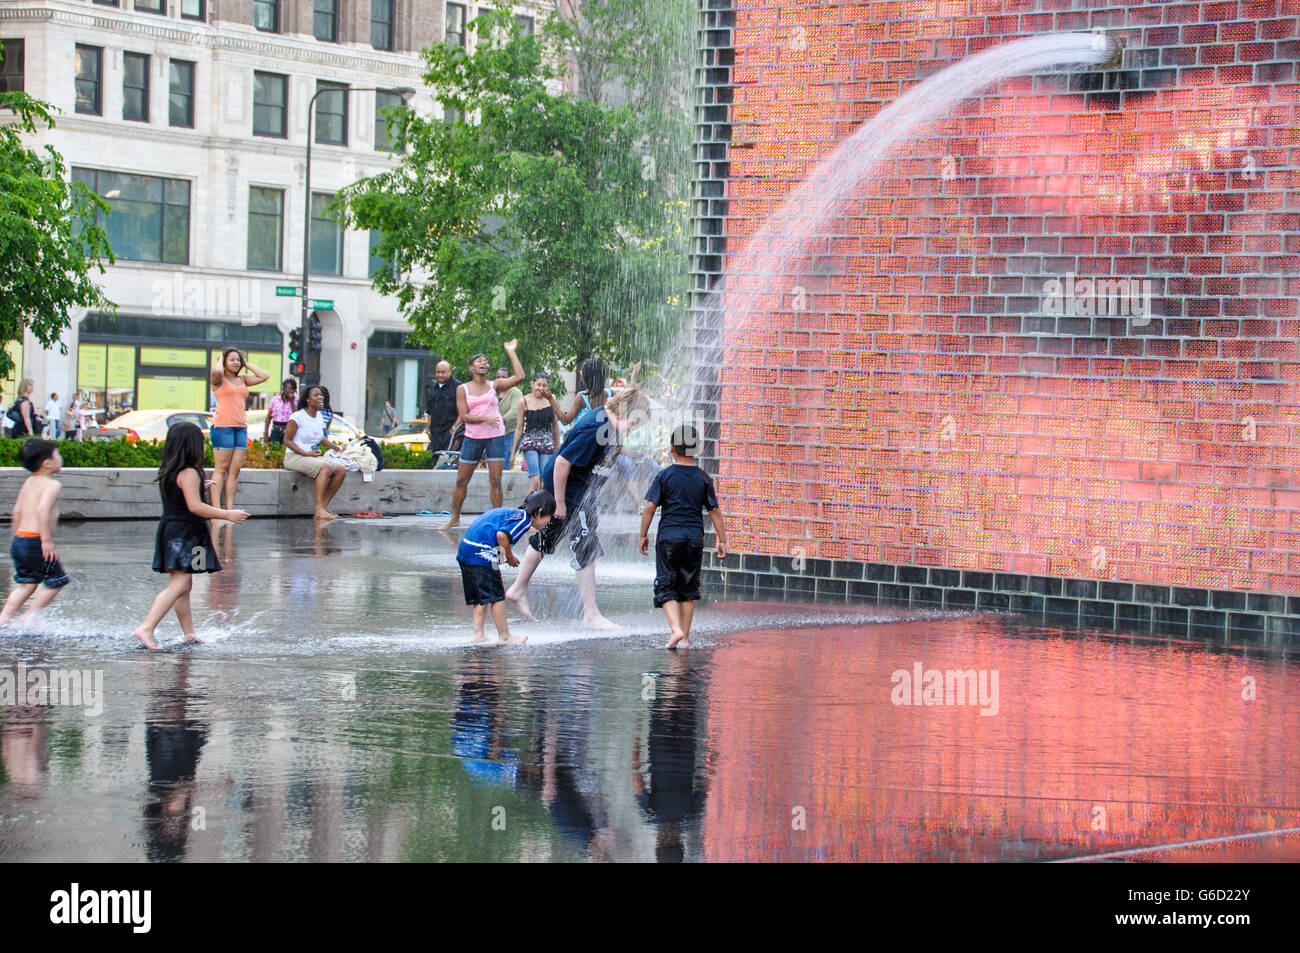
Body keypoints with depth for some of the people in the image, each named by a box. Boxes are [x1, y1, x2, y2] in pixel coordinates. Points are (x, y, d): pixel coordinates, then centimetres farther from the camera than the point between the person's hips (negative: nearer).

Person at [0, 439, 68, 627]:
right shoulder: (53, 485, -10)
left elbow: (17, 512, 19)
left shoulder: (28, 483, 16)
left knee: (28, 583, 16)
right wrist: (47, 540, -27)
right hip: (35, 541, -8)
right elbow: (43, 509, -25)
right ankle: (29, 618, 3)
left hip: (18, 540, 8)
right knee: (55, 581, 5)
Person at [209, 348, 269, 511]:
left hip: (241, 427, 6)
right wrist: (220, 360, -1)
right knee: (221, 468, -7)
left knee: (235, 470, 0)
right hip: (222, 425, -6)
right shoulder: (219, 379, 2)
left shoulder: (243, 380, 19)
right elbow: (217, 371, -21)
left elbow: (264, 376, 13)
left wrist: (246, 364, 14)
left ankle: (230, 508, -2)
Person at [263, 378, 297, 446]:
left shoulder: (296, 401, 1)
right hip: (276, 431, 2)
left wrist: (291, 401, -12)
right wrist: (265, 433, 9)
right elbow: (268, 417, 11)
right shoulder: (275, 399, 6)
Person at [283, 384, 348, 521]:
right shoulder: (298, 417, -10)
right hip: (294, 457, -8)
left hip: (313, 457, 8)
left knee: (340, 470, -14)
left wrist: (338, 448, 18)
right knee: (325, 467, -34)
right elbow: (287, 440, -11)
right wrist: (306, 453, -19)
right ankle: (319, 510, -36)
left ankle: (324, 505, -11)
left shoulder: (319, 416, 13)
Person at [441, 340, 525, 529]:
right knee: (462, 480, 4)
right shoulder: (463, 389, 3)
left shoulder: (494, 385, 4)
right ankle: (454, 518, 17)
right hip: (472, 437, 0)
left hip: (495, 436, 0)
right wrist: (485, 418, -21)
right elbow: (463, 416, -6)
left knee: (495, 480, -4)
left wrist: (511, 352, -5)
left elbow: (519, 377, -8)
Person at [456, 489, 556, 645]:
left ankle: (478, 634, 18)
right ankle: (504, 637, 3)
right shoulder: (523, 519, -9)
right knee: (496, 596, -2)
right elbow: (502, 535, -23)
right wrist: (510, 556, -7)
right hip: (482, 554, -10)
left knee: (481, 597, 17)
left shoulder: (513, 512, 21)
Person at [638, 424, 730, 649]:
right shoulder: (704, 478, 4)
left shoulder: (664, 476, -2)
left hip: (669, 536, -2)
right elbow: (714, 511, 6)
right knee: (688, 588, 11)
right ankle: (685, 638, 11)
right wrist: (722, 540, 11)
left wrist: (643, 535, 4)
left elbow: (649, 507, -5)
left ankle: (676, 629, -18)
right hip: (695, 538, 2)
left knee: (665, 586, 2)